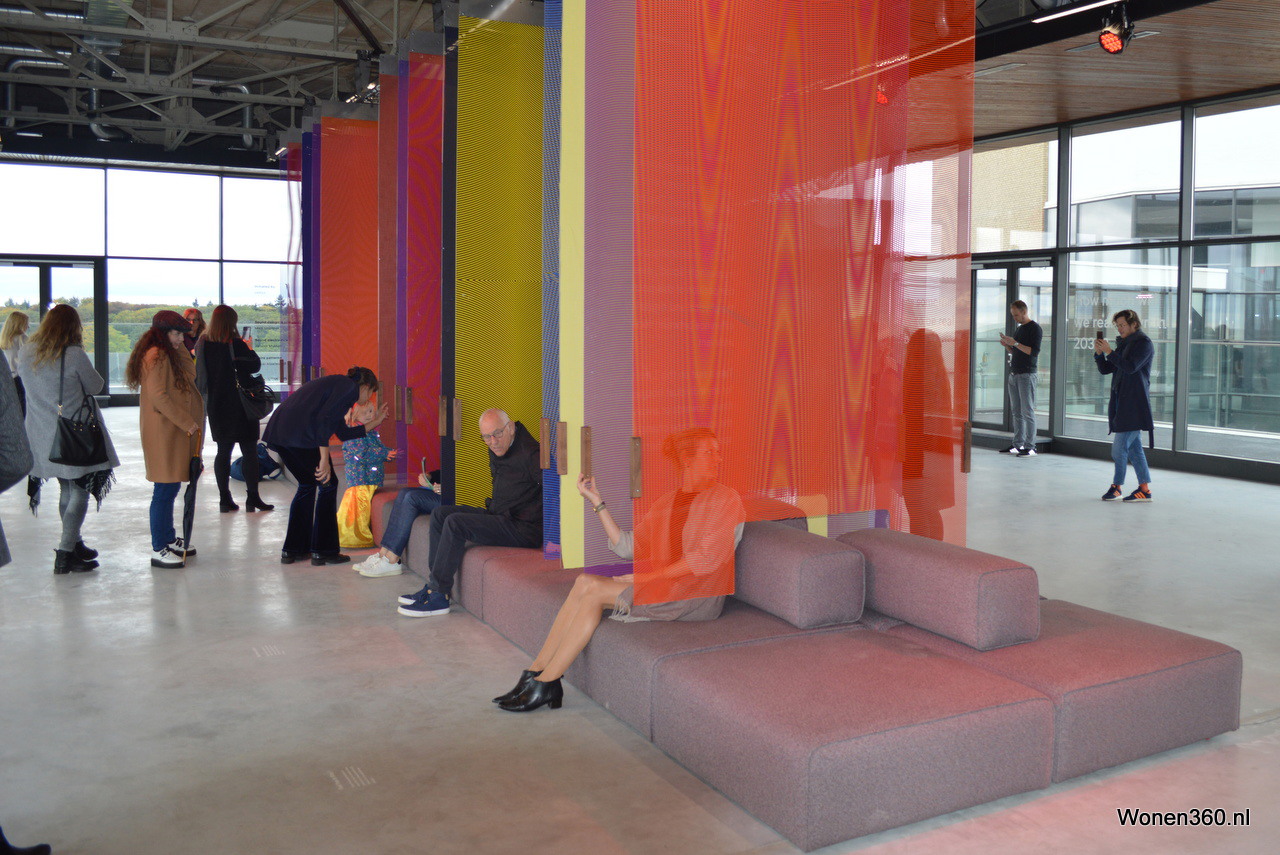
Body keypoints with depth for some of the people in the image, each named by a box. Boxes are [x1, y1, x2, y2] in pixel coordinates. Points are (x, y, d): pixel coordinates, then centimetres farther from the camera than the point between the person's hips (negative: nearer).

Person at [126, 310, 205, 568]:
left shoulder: (168, 355, 17)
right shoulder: (157, 357, -16)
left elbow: (190, 373, 13)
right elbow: (158, 396, -21)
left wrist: (180, 347, 11)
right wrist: (187, 422, -19)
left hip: (175, 432, 11)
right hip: (164, 433, -11)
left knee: (170, 488, 18)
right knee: (165, 489, -7)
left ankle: (169, 539, 29)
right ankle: (159, 550, -1)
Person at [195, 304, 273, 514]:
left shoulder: (202, 345, 0)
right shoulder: (235, 344, -15)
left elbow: (198, 375, 7)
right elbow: (255, 365, -6)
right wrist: (249, 350, 8)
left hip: (216, 405, 5)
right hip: (239, 405, -5)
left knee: (223, 451, 12)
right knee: (249, 451, 3)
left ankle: (225, 499, 13)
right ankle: (252, 498, 3)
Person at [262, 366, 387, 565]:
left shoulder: (337, 384, 30)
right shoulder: (349, 387, 1)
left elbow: (344, 433, 34)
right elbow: (324, 418, -15)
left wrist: (373, 423, 42)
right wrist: (324, 459, -16)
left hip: (277, 432, 10)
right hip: (300, 435, -10)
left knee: (307, 485, 22)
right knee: (327, 485, 4)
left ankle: (292, 550, 25)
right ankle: (323, 551, 8)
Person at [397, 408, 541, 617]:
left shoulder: (529, 453, -18)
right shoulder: (497, 450, 11)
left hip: (523, 529, -10)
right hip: (499, 515, 10)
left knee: (455, 523, -22)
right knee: (440, 513, 8)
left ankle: (439, 596, -15)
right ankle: (436, 585, 6)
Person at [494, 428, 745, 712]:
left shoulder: (725, 498, 1)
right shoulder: (667, 502, 20)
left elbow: (705, 560, -10)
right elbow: (627, 548, 11)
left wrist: (648, 576, -13)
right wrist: (597, 501, 7)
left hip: (699, 597, -6)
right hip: (659, 584, 6)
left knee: (593, 590, -19)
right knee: (585, 581, -17)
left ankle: (543, 682, -14)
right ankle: (537, 674, -17)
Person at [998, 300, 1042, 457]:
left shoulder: (1035, 328, -6)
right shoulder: (1018, 329, 19)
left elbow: (1034, 351, -15)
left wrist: (1015, 343, -19)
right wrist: (1007, 345, 5)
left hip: (1027, 374, -8)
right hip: (1014, 373, 8)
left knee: (1027, 412, -9)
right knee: (1016, 412, 8)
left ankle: (1030, 447, -9)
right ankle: (1018, 444, 11)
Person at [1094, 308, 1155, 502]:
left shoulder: (1144, 343, -6)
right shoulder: (1123, 343, 19)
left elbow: (1130, 367, -19)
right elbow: (1105, 369, 16)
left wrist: (1109, 352, -17)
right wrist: (1099, 353, -1)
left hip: (1134, 403, -9)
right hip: (1121, 402, 9)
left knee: (1120, 446, -8)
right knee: (1134, 446, 8)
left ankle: (1117, 486, 1)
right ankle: (1144, 488, 12)